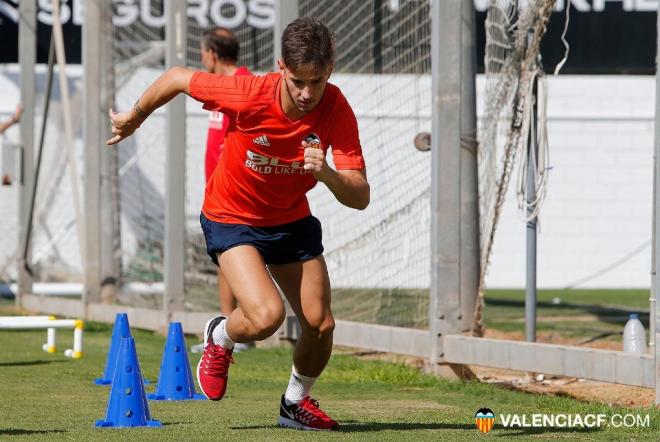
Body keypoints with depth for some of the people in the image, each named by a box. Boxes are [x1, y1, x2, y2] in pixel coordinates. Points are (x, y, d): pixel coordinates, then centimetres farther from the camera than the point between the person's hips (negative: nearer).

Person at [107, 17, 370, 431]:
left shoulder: (336, 110, -24)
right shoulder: (249, 94, -31)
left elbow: (360, 197, -26)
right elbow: (177, 77, -13)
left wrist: (328, 175, -48)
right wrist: (134, 117, 4)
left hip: (293, 219, 3)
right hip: (232, 218, -3)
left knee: (321, 325, -1)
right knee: (266, 316, -24)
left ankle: (297, 402, 30)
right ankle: (219, 339, 13)